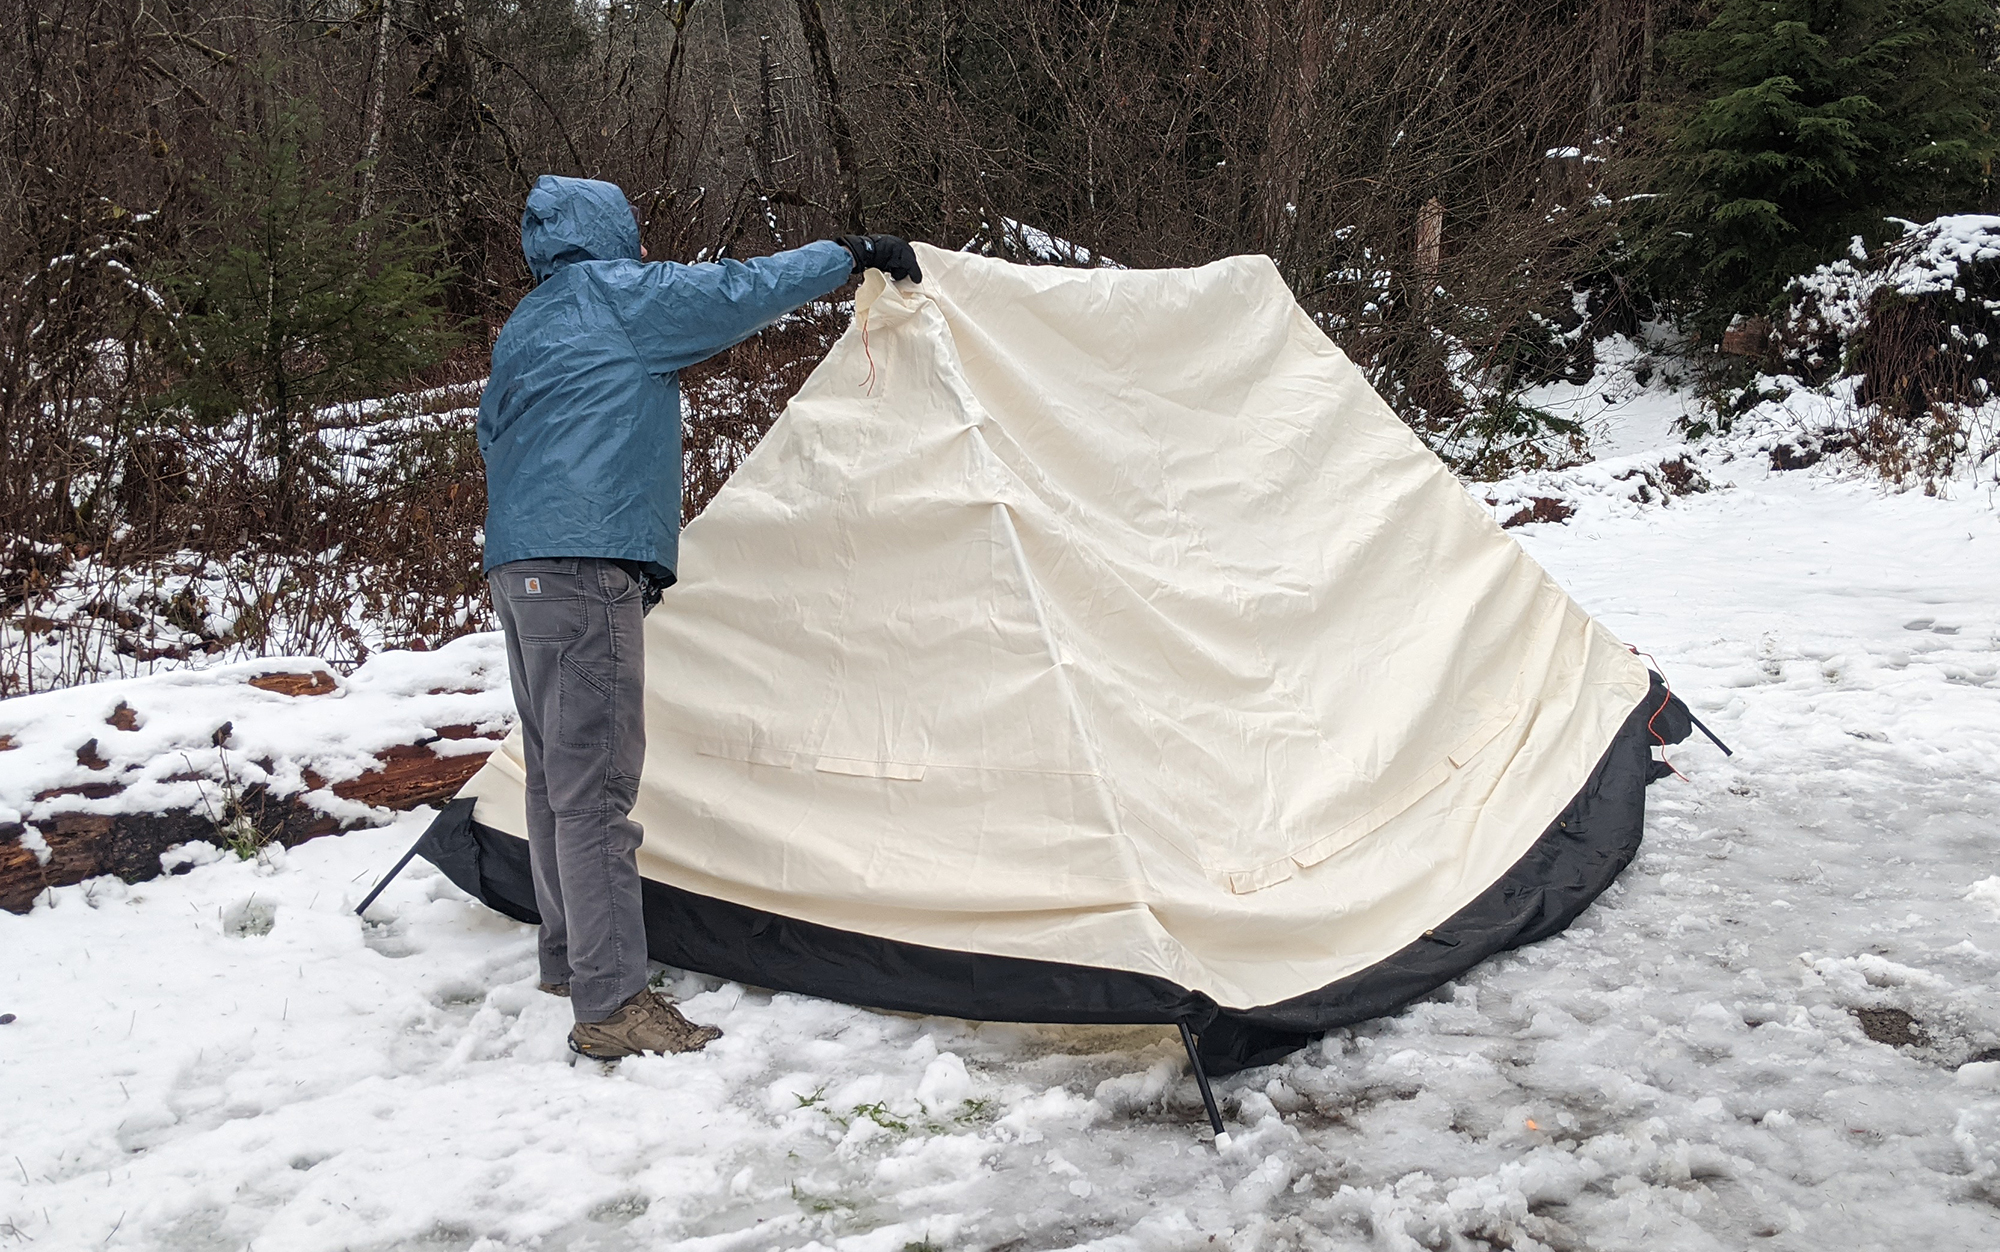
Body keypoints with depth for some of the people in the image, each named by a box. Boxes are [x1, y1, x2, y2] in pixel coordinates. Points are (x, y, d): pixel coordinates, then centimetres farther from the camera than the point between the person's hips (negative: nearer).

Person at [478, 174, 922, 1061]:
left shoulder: (521, 332, 23)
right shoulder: (613, 293, -3)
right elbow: (739, 292, -6)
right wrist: (851, 254, 4)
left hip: (517, 563, 10)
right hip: (587, 565, -10)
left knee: (557, 773, 16)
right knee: (596, 784, -10)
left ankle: (570, 958, 26)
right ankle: (610, 1005, -9)